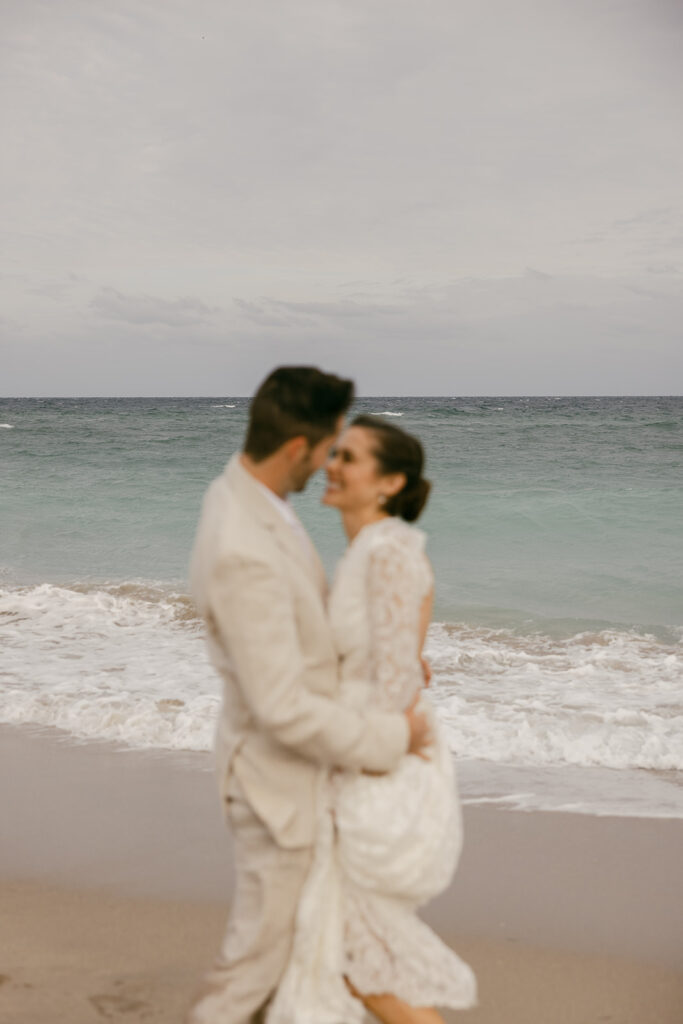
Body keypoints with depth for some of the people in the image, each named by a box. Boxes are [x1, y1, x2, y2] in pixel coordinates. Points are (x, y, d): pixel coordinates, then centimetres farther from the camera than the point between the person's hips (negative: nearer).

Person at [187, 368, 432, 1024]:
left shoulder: (243, 494, -4)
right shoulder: (242, 553, -36)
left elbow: (306, 599, 14)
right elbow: (284, 710, -33)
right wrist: (391, 736, -21)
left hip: (297, 758, 10)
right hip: (278, 779, -10)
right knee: (260, 948, 11)